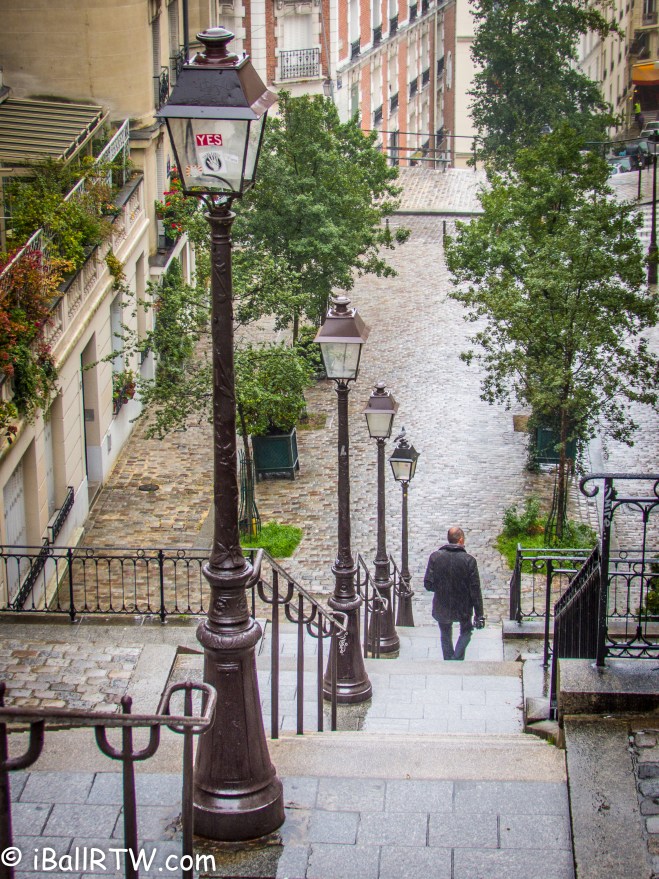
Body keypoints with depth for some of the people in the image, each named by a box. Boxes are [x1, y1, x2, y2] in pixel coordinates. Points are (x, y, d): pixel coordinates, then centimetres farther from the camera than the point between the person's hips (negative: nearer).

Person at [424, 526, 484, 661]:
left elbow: (428, 584, -11)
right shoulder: (469, 560, -16)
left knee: (445, 635, 23)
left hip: (442, 608, 1)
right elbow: (475, 590, -13)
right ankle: (457, 659, 8)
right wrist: (479, 614, -6)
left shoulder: (435, 557, -12)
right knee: (466, 632, 24)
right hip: (463, 608, -1)